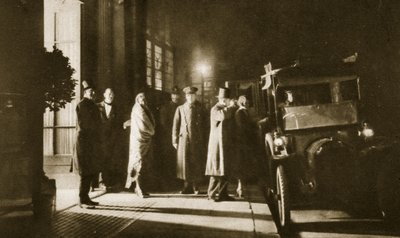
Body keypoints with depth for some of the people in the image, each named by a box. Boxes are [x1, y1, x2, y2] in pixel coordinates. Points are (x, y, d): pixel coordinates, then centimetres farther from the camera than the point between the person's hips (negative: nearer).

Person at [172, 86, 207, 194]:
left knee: (197, 164, 4)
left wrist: (204, 140, 3)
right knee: (185, 164, 2)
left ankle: (195, 186, 17)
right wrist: (175, 140, 2)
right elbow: (175, 125, 6)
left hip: (197, 141, 0)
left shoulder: (200, 108, 8)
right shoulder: (180, 109, 7)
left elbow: (204, 125, 9)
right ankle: (187, 187, 15)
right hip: (184, 140, 0)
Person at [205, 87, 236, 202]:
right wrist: (231, 107, -16)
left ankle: (223, 193, 16)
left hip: (227, 144, 8)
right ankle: (212, 193, 2)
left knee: (225, 170, 9)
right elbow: (223, 116, -30)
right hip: (218, 144, -8)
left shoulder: (227, 109, 18)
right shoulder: (215, 109, -9)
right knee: (217, 169, -6)